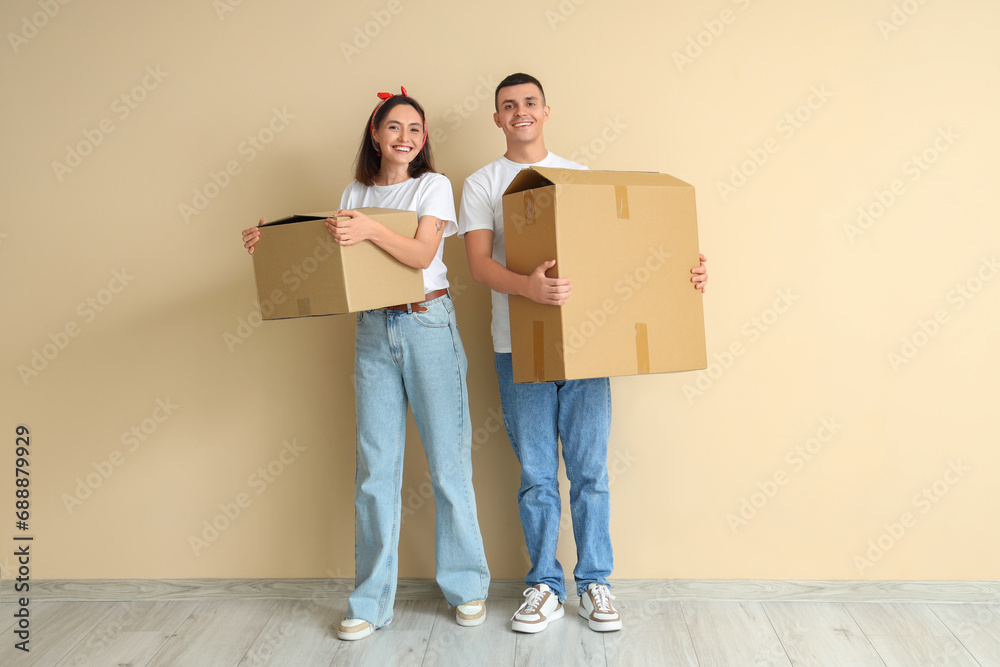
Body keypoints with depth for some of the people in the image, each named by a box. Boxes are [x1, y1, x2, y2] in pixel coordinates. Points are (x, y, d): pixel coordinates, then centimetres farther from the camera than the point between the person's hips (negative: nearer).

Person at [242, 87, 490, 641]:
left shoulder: (433, 185, 2)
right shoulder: (357, 194, 14)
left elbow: (422, 253, -13)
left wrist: (369, 229, -29)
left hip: (428, 324, -3)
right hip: (373, 330, 3)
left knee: (448, 462, 1)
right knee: (375, 468, 3)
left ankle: (466, 586, 18)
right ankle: (372, 601, 13)